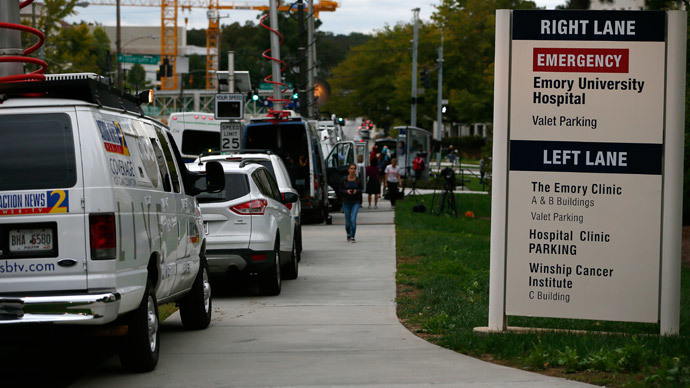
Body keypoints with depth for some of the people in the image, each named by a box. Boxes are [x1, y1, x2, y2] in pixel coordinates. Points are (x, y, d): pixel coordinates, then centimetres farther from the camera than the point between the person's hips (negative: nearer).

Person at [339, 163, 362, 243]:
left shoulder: (358, 180, -4)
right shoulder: (344, 179, -6)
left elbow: (361, 189, 7)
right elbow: (340, 189, -1)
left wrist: (357, 191, -15)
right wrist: (346, 191, -19)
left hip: (356, 202, -1)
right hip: (346, 202, 1)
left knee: (353, 219, -14)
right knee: (347, 220, 11)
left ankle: (352, 237, -7)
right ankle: (348, 234, 39)